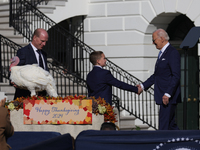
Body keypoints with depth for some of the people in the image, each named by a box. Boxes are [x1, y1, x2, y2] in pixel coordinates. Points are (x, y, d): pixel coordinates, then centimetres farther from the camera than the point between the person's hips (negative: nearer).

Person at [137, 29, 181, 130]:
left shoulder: (173, 53, -12)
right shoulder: (162, 53, 18)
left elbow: (176, 76, -19)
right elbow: (156, 75, 25)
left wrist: (167, 94, -23)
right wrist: (143, 86, 17)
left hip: (169, 96, -10)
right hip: (163, 96, 10)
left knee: (164, 126, -10)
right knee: (170, 125, 13)